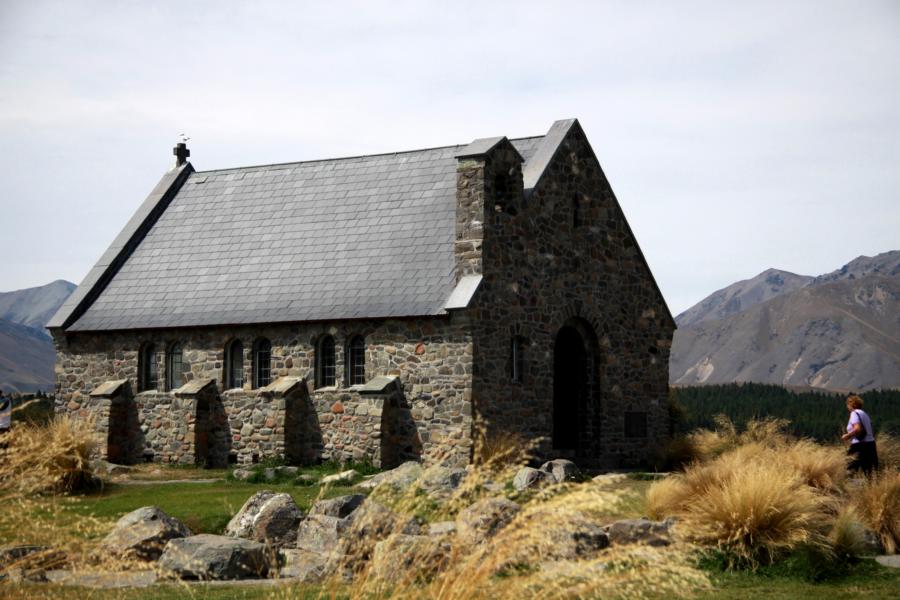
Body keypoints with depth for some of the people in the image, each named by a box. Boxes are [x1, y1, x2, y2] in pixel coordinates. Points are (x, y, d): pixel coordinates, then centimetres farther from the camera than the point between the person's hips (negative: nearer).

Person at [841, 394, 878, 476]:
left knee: (852, 470, -9)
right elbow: (872, 432, 19)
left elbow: (858, 429, -21)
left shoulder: (854, 413, -6)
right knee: (868, 472, 10)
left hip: (859, 445, -9)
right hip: (871, 444, 9)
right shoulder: (864, 414, 19)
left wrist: (847, 435, -9)